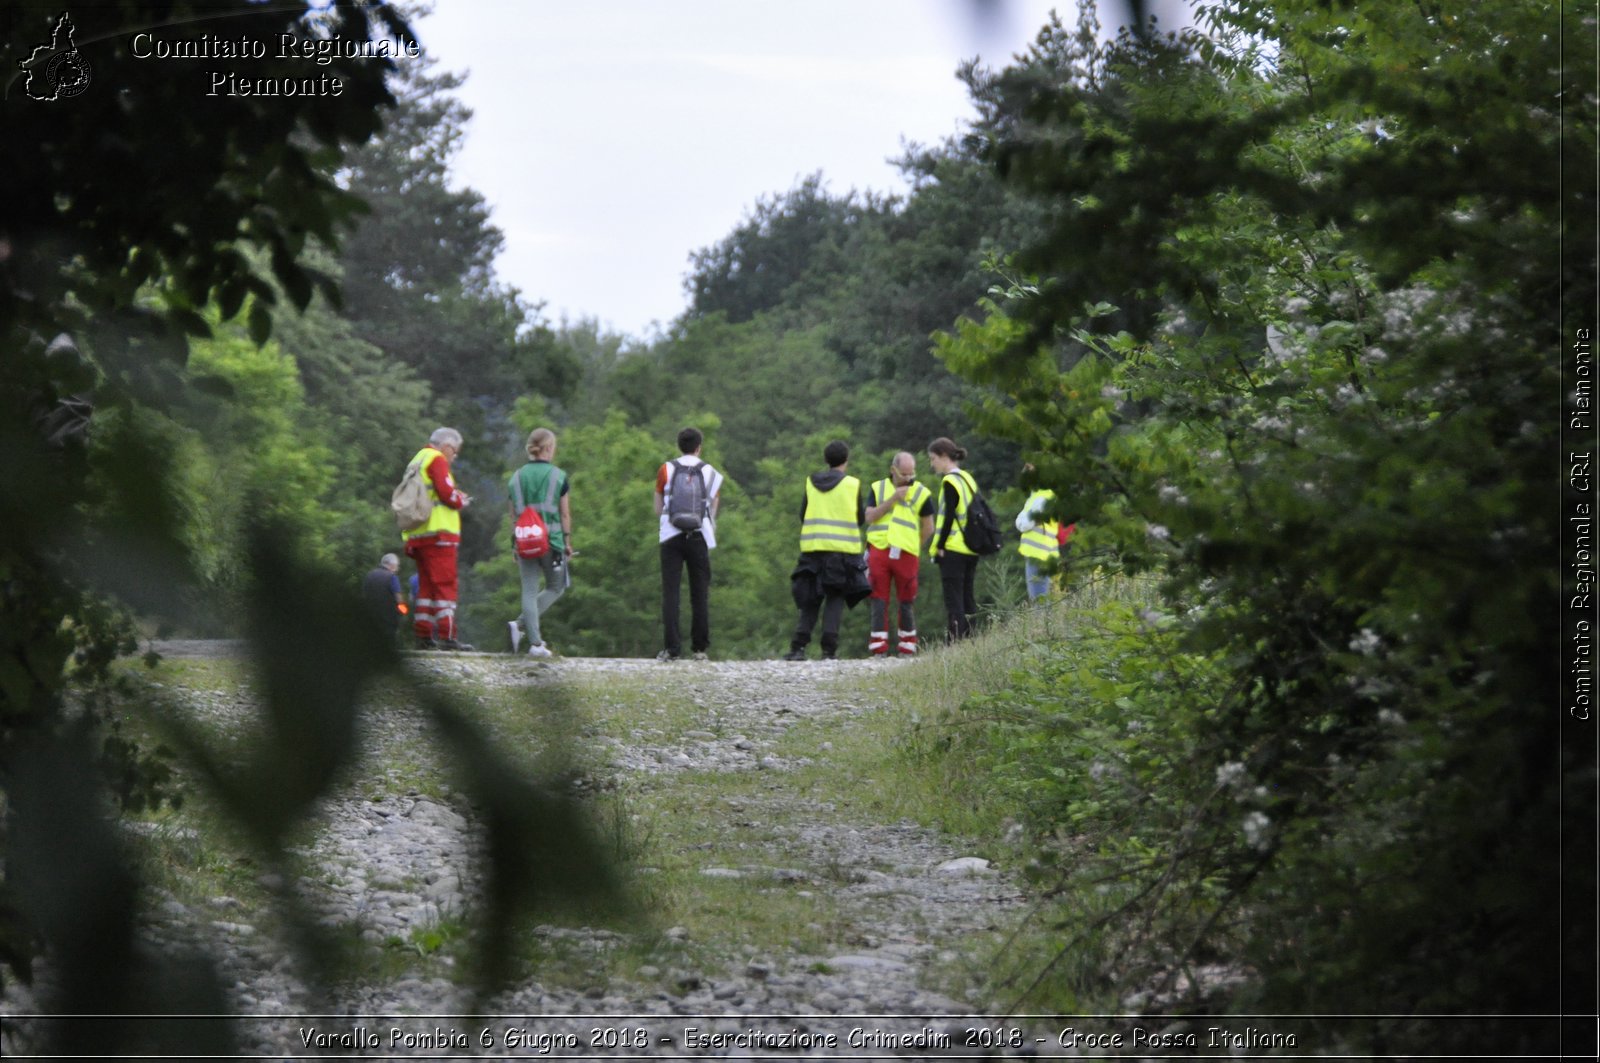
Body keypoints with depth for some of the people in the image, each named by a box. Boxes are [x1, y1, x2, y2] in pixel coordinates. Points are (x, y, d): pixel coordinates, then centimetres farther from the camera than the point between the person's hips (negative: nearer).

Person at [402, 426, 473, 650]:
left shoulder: (416, 462, 24)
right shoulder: (437, 460, -4)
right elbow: (447, 493, -14)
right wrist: (462, 501, 5)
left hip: (417, 536, 9)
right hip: (438, 531, -9)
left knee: (426, 586, 11)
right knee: (446, 585, -10)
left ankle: (423, 637, 8)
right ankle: (446, 636, -17)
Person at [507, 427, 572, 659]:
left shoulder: (517, 477, 6)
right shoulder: (558, 476, -4)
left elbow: (513, 514, 9)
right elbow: (565, 513, -2)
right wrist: (567, 542, 7)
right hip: (551, 539, -3)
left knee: (529, 590, 6)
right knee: (555, 588, 12)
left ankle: (535, 642, -2)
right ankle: (520, 624, -7)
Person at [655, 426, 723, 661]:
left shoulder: (666, 471, 5)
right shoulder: (712, 475, 6)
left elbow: (658, 511, 9)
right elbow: (712, 515, 8)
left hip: (671, 537, -1)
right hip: (699, 538, 1)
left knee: (670, 592, -2)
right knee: (700, 593, 7)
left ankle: (672, 648, -10)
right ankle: (700, 648, 9)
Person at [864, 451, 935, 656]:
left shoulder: (921, 493, 6)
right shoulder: (877, 488, 9)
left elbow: (928, 527, 11)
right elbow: (869, 517, -3)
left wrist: (916, 549, 11)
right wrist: (892, 499, -9)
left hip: (906, 555, -1)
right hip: (879, 552, 1)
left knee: (906, 602, 3)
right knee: (879, 601, -1)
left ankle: (907, 648, 11)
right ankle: (879, 649, 0)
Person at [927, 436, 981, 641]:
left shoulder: (950, 481, -11)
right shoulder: (968, 479, 15)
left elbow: (949, 517, -16)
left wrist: (940, 546, -12)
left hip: (953, 549, -8)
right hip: (971, 549, 8)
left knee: (953, 601, -8)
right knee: (968, 600, 10)